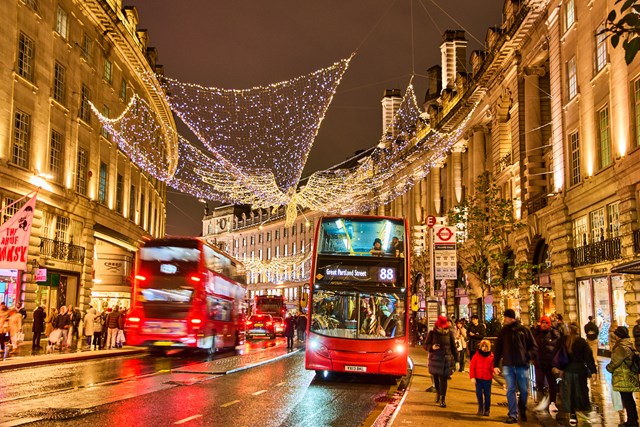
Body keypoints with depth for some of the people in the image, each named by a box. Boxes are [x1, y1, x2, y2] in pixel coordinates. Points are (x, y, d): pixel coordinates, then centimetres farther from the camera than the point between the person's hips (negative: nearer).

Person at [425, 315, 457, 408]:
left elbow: (453, 347, 9)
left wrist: (456, 360, 8)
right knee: (436, 378, 10)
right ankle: (438, 393, 37)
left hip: (446, 359, -1)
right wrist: (432, 347, -18)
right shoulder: (432, 333, 1)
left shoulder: (449, 333, 3)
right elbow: (426, 345, 5)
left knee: (443, 379, -7)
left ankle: (442, 399, -1)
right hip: (435, 359, 1)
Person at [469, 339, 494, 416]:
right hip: (478, 378, 0)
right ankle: (480, 409, 13)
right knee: (479, 394, 2)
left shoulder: (491, 356, 3)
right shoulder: (477, 355, 0)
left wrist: (494, 371, -15)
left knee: (487, 394, 6)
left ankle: (487, 410, 15)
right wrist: (472, 377, -6)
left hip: (487, 379, 0)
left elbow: (492, 366, 8)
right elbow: (472, 366, -1)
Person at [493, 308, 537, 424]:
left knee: (524, 391, 7)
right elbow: (498, 349, 10)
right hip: (508, 366, 1)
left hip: (522, 365, -1)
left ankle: (522, 411, 30)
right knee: (510, 391, 0)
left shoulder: (524, 330, 2)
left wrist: (528, 356, -13)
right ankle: (513, 415, 4)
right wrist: (496, 365, 5)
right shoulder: (503, 331, 8)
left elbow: (534, 346, 5)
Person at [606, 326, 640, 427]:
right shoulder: (629, 345, 9)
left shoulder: (622, 347, -22)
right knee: (629, 399, 18)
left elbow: (615, 362, -18)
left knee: (627, 399, -1)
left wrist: (608, 367, 1)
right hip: (630, 377, 10)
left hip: (624, 379, -10)